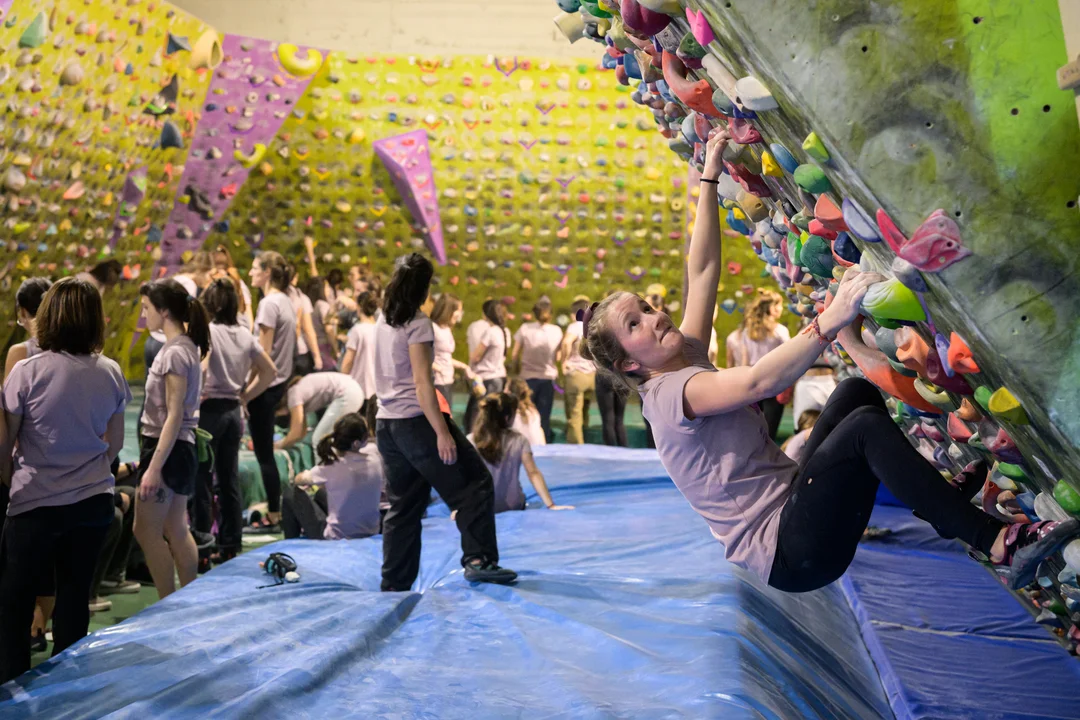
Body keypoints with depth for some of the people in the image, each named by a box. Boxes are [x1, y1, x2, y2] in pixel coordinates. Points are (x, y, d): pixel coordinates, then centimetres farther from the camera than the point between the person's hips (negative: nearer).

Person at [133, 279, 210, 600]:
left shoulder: (175, 352, -18)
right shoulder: (184, 346, 11)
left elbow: (174, 416, -21)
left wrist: (154, 467, -22)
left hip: (167, 449, -10)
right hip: (178, 449, 10)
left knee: (146, 531, -2)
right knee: (176, 531, 14)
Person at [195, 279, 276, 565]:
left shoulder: (207, 331, -10)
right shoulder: (245, 335, 9)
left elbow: (200, 366, -27)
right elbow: (269, 371, 10)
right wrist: (244, 397, 11)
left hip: (209, 410, -6)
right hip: (233, 412, 6)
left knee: (202, 481, 1)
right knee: (230, 482, 11)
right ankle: (229, 547, 16)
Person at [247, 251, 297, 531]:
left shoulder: (269, 303, -15)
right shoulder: (286, 302, 12)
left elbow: (263, 352, -18)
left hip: (264, 384, -9)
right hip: (279, 380, 9)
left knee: (263, 453, -2)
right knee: (265, 451, 17)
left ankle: (273, 515, 3)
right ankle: (274, 508, 23)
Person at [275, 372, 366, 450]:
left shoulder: (294, 395, -8)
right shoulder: (298, 391, 18)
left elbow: (296, 434, -8)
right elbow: (302, 432, 23)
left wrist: (279, 446, 7)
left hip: (346, 396, -10)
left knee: (319, 440, -5)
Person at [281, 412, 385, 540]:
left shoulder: (333, 465, -22)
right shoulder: (374, 455, -14)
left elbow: (298, 480, -3)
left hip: (337, 536, -5)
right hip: (370, 532, 5)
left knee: (291, 493, 12)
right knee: (321, 493, 29)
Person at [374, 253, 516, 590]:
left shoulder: (382, 322, 12)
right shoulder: (418, 324, -11)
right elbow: (422, 381, -18)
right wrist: (442, 432, -19)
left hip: (386, 423, 8)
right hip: (415, 420, -8)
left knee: (403, 506, 13)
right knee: (475, 483, -1)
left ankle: (394, 584, 14)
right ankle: (478, 560, -9)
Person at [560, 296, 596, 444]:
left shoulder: (575, 326, -9)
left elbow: (567, 341, -29)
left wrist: (564, 361, -17)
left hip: (575, 373, -5)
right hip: (592, 375, 5)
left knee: (574, 416, -2)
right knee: (584, 414, 21)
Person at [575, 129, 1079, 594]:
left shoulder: (685, 361, 12)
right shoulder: (669, 391, -15)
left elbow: (702, 271, 13)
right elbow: (758, 382, -32)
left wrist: (710, 176, 15)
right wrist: (831, 321, -38)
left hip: (791, 499, 10)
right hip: (787, 553, -10)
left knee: (858, 391, 4)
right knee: (865, 425, -25)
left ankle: (944, 501, 9)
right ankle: (999, 547, -22)